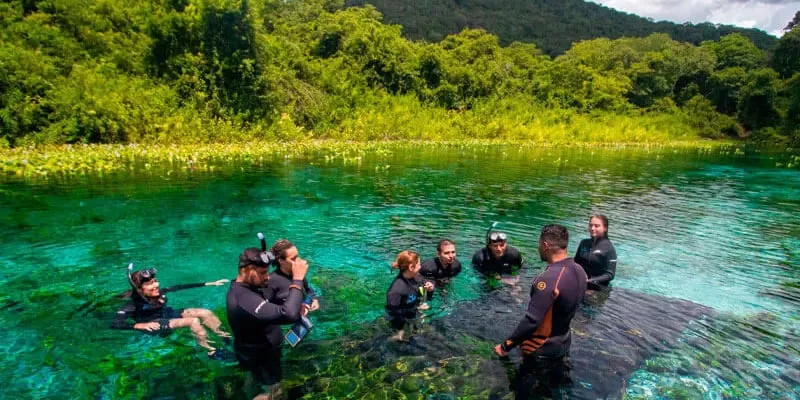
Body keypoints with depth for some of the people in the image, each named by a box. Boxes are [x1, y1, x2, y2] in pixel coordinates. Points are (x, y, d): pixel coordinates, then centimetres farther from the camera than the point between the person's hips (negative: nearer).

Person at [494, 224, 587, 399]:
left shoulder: (549, 278, -34)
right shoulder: (579, 271, -6)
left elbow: (531, 321, -32)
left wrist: (506, 346, -22)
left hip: (541, 351, -8)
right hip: (564, 343, 8)